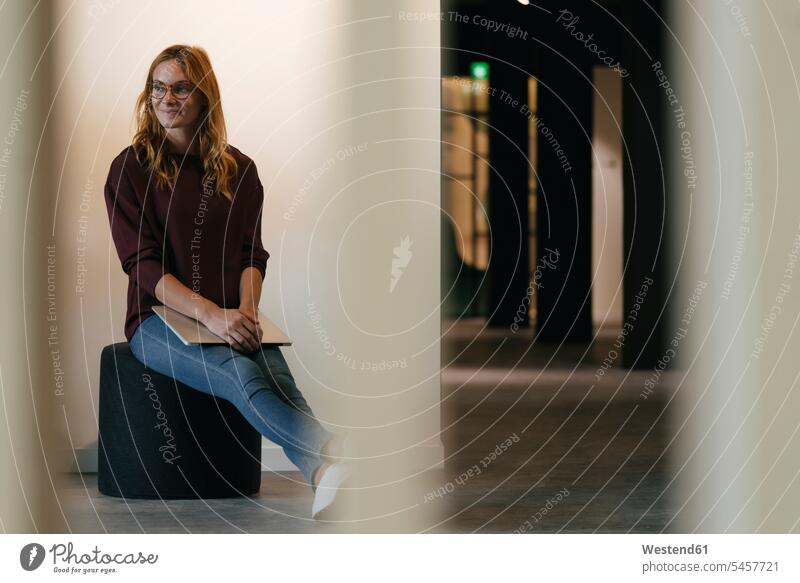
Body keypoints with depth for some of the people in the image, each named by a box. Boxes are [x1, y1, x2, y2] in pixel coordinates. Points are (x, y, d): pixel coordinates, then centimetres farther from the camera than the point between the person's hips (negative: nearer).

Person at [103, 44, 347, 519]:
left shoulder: (238, 170, 15)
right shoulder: (131, 169, 2)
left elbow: (252, 254, 12)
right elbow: (143, 266, -6)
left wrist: (248, 311, -10)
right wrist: (212, 315, -20)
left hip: (232, 319, 4)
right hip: (160, 319, -4)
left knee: (278, 376, -31)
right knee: (240, 373, -35)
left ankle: (325, 479, -57)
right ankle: (333, 457, -60)